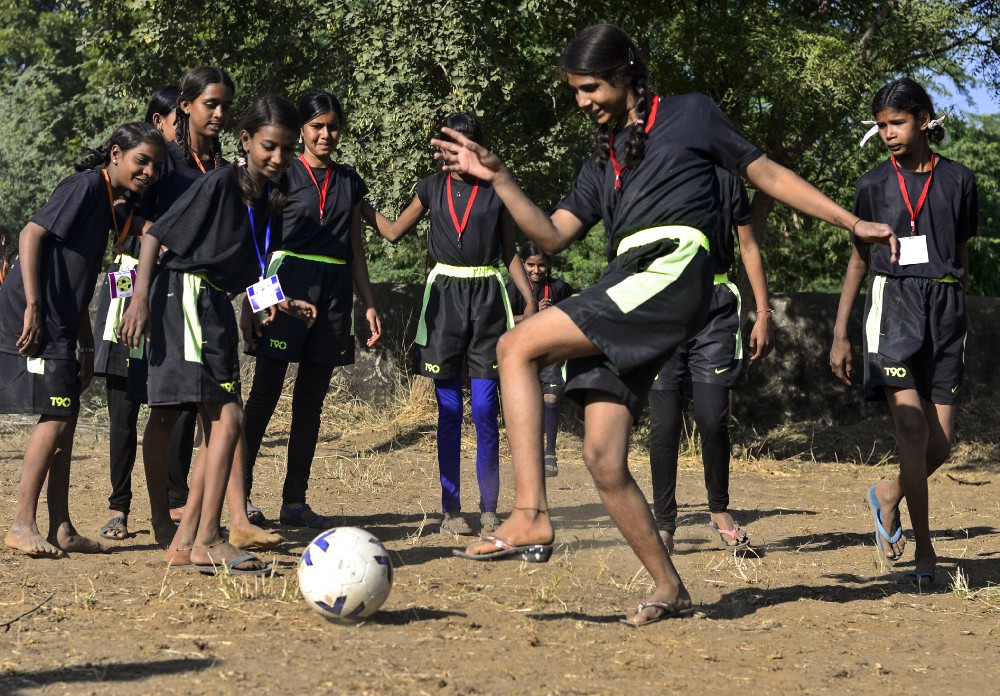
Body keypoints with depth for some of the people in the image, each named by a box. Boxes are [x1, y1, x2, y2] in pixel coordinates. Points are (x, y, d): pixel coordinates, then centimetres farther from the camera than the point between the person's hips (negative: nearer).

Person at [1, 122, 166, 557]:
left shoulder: (111, 201, 17)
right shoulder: (86, 185, -10)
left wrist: (85, 345, 20)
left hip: (60, 324, 10)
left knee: (65, 419, 9)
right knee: (56, 416, -10)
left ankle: (61, 528, 14)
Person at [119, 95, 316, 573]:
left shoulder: (270, 201, 10)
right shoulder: (219, 183, -13)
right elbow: (155, 237, -12)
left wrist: (283, 304, 4)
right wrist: (140, 299, -21)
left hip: (217, 307, 9)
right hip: (186, 299, -9)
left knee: (218, 426, 9)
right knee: (228, 419, -14)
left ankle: (185, 542, 13)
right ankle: (207, 541, -13)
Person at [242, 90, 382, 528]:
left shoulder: (349, 182, 15)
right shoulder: (284, 175, 1)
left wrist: (369, 304, 14)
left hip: (334, 292, 5)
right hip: (288, 281, -5)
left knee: (311, 400, 6)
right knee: (265, 393, -7)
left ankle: (295, 501, 10)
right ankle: (240, 489, -1)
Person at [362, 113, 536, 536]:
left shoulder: (496, 190, 7)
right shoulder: (433, 188, 10)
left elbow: (509, 251, 12)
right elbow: (393, 232, 18)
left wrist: (530, 298, 3)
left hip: (486, 295, -1)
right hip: (444, 294, 1)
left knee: (485, 409, -5)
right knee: (449, 409, 0)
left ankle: (489, 508, 2)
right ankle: (451, 509, 4)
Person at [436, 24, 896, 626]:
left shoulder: (691, 114, 13)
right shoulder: (603, 163, 28)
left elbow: (767, 174, 16)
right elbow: (552, 236, 19)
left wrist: (853, 223, 13)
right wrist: (498, 177, 8)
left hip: (672, 272, -7)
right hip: (625, 291, 7)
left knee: (518, 348, -21)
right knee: (603, 459, -2)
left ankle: (531, 518, -25)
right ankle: (670, 591, 10)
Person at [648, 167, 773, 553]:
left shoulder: (724, 177, 9)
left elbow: (749, 247, 12)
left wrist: (763, 314, 5)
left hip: (715, 308, 0)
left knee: (713, 420, -6)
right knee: (664, 424, -1)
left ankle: (719, 510, 14)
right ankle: (664, 524, 9)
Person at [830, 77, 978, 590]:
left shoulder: (958, 181, 7)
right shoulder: (874, 185, 6)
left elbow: (961, 257, 16)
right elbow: (859, 261, 12)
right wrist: (839, 334, 9)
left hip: (945, 307, 2)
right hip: (893, 303, -2)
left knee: (941, 442, -2)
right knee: (912, 423, -16)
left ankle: (887, 497, 29)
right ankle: (924, 551, -10)